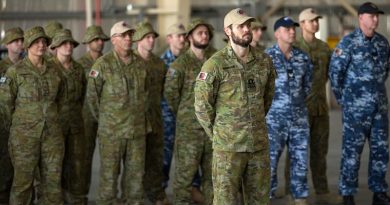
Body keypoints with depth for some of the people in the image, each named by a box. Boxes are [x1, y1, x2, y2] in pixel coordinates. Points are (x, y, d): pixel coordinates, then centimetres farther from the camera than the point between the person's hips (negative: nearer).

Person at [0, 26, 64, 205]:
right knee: (23, 179, 1)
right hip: (25, 134, -4)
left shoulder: (53, 70, 6)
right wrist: (22, 120, 4)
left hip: (52, 133, 4)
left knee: (53, 179, 7)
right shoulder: (15, 71, -7)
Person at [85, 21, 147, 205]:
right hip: (111, 131, -4)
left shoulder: (139, 64, 7)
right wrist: (102, 119, 5)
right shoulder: (103, 64, -8)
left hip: (137, 130, 5)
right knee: (109, 172, 1)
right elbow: (92, 95, -2)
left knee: (136, 171, 10)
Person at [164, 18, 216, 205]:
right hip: (189, 127, -5)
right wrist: (183, 114, 6)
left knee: (212, 171, 11)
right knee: (185, 170, -1)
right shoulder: (181, 64, -7)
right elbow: (170, 92, -3)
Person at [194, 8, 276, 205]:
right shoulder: (215, 64, -11)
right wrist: (218, 134, 1)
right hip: (228, 145, -4)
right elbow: (202, 105, -6)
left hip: (259, 143, 5)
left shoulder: (264, 61, 4)